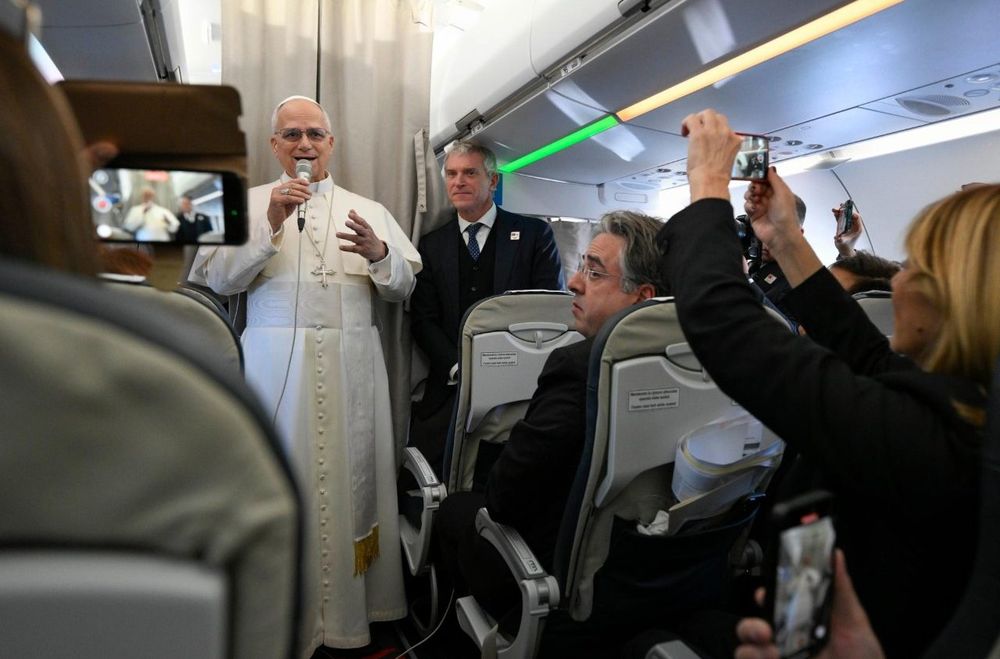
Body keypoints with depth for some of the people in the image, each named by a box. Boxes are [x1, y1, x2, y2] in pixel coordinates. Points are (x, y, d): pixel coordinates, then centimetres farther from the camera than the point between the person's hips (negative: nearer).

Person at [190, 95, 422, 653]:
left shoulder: (369, 210, 15)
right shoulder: (248, 204, 11)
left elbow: (404, 287, 8)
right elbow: (218, 279, -1)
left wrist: (378, 251, -12)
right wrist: (270, 224, -11)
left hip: (352, 362, 2)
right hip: (278, 360, -1)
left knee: (351, 476, 2)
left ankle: (350, 611, 17)